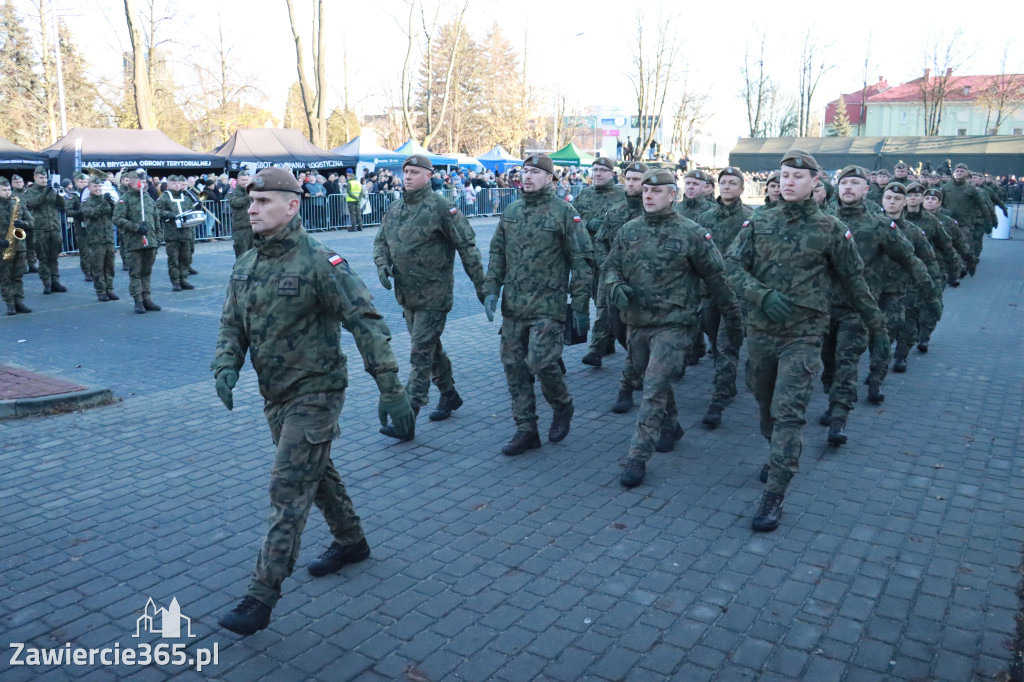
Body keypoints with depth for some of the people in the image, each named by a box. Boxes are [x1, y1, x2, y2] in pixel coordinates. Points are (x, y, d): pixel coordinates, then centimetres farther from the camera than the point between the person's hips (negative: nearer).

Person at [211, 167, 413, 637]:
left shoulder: (319, 262, -19)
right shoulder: (245, 267, 5)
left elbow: (366, 323, -21)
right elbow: (232, 325, 11)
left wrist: (390, 388, -25)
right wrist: (225, 367, -11)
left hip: (315, 391, -8)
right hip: (274, 395, 8)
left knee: (289, 488, -7)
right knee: (316, 472, 22)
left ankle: (261, 597, 1)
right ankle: (351, 541, 43)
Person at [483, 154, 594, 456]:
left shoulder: (564, 212, -5)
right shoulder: (510, 212, 11)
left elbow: (582, 260, -5)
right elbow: (497, 253, 17)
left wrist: (580, 305, -9)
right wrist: (491, 289, 5)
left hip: (547, 305, -6)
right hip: (512, 306, 6)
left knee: (540, 361, -14)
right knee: (514, 366, 6)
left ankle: (562, 406, 18)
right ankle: (526, 430, 18)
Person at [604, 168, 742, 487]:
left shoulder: (691, 233, -7)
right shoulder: (628, 231, 5)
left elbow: (716, 279, -2)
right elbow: (611, 267, 12)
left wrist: (734, 319, 3)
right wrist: (616, 286, -12)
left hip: (672, 323, -5)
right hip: (636, 321, 5)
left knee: (654, 388, -11)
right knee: (654, 381, 20)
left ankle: (638, 455, -6)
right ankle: (671, 426, 44)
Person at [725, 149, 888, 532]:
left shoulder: (830, 230, -1)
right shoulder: (758, 225, 5)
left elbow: (855, 282, 6)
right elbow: (732, 267, -5)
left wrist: (877, 327, 10)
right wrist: (763, 296, -21)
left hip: (803, 334, -4)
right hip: (760, 330, 4)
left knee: (788, 411, -12)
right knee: (766, 405, 17)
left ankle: (774, 497, -8)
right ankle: (779, 456, 43)